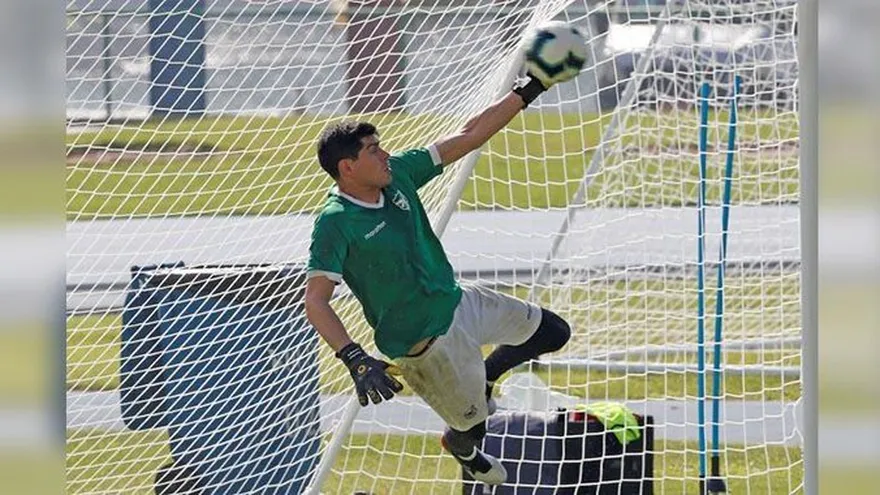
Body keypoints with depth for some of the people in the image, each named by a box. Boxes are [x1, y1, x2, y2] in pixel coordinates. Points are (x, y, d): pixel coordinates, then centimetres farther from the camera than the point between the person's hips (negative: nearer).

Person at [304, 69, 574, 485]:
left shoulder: (398, 173, -6)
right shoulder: (335, 223, -26)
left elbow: (468, 138, -1)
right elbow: (316, 302, -29)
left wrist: (526, 92, -5)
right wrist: (355, 359, -42)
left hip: (458, 303, 8)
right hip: (423, 343, -8)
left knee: (551, 333, 16)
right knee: (471, 426, 7)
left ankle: (482, 377, 37)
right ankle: (463, 449, 46)